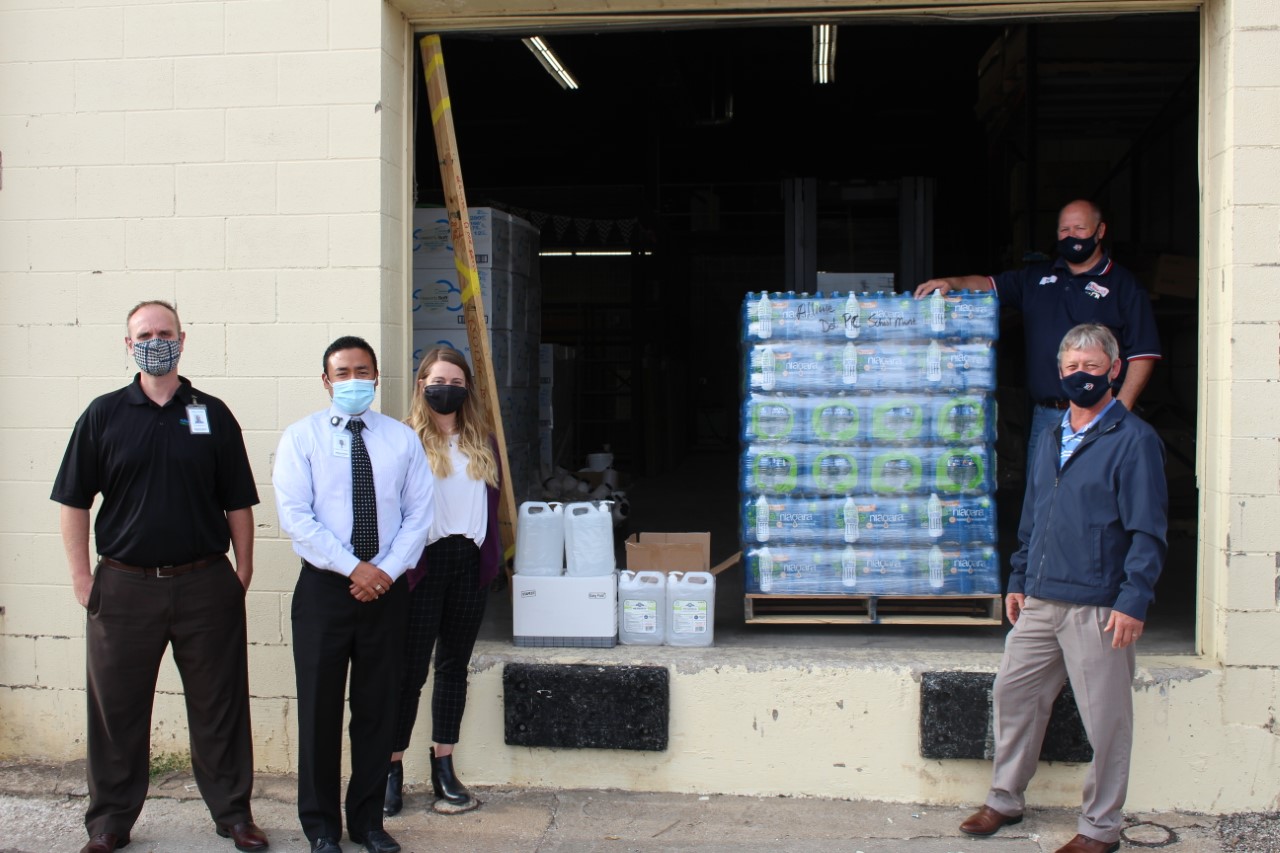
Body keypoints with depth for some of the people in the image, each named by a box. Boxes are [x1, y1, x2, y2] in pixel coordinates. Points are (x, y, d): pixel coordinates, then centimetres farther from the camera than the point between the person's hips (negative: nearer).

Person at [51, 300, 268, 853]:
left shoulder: (213, 415, 5)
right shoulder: (104, 415, 4)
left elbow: (239, 503, 7)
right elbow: (74, 501, 5)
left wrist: (242, 573, 2)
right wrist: (82, 577, -1)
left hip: (206, 584, 0)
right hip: (123, 586, 0)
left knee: (219, 706, 7)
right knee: (116, 709, 8)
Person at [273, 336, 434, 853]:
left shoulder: (402, 439, 7)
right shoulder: (301, 438, 0)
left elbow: (418, 513, 4)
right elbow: (294, 516, -10)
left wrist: (387, 569, -10)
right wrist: (353, 568, -16)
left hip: (387, 588, 2)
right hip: (325, 587, -2)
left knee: (377, 707, 9)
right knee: (320, 707, 4)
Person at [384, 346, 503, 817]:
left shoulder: (482, 443, 12)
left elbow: (491, 501, 14)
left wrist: (490, 558, 7)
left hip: (470, 562, 5)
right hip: (424, 563, -4)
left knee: (454, 665, 10)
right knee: (410, 669, -1)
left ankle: (443, 769, 19)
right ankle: (392, 769, 10)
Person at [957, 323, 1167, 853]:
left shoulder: (1134, 440, -6)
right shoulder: (1051, 439, 16)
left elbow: (1147, 531, -11)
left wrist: (1134, 600, -17)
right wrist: (1019, 580, 18)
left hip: (1097, 608, -7)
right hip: (1040, 603, 7)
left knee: (1105, 719, 1)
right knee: (1012, 692, 12)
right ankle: (1005, 800, 27)